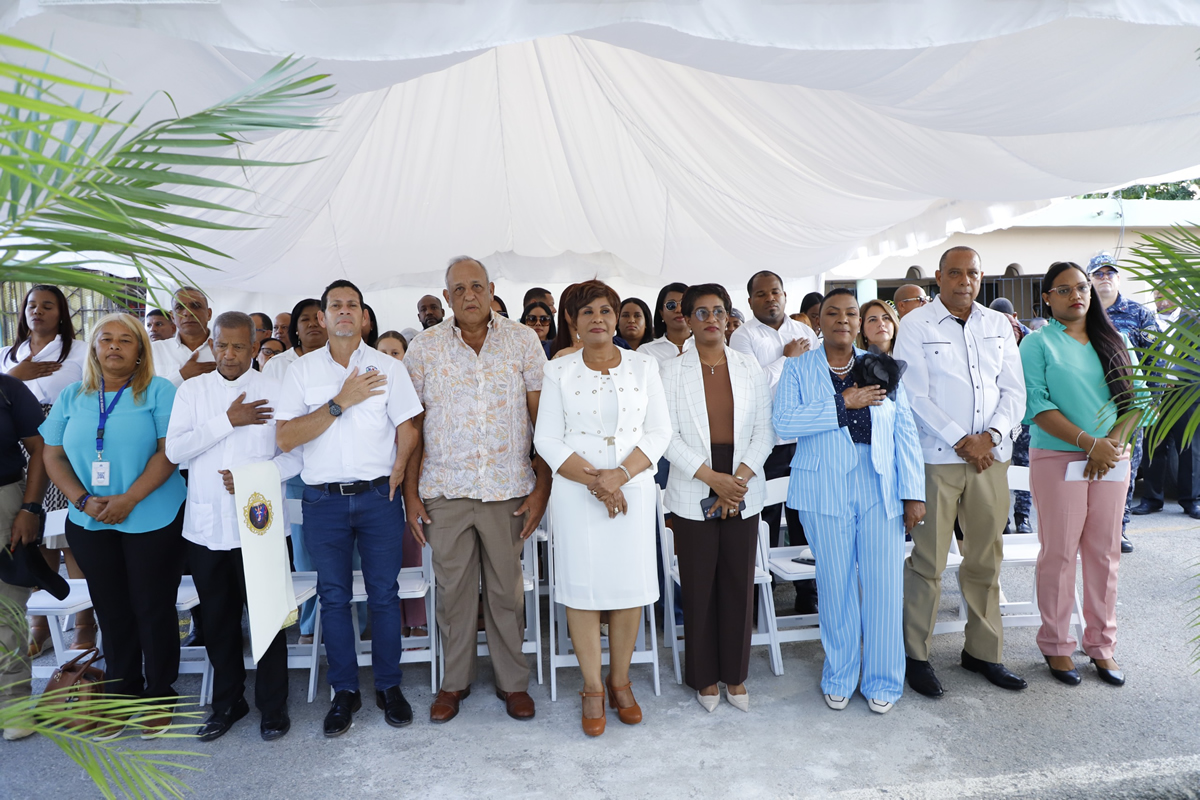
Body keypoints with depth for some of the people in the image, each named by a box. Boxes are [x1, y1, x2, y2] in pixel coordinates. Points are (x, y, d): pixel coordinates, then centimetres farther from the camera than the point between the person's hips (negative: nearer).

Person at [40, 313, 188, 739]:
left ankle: (160, 695, 20)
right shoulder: (72, 397, 9)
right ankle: (121, 694, 28)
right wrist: (83, 500, -8)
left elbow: (169, 451, -12)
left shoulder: (159, 392, -4)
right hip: (89, 525, 4)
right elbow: (53, 455, 7)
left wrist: (128, 499, -18)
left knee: (153, 608, 4)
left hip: (152, 521, -4)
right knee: (112, 612, 13)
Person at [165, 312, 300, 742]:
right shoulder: (191, 391, 6)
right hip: (206, 525, 3)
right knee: (218, 617, 14)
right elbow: (175, 450, -5)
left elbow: (295, 454, -2)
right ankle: (227, 701, 32)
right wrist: (228, 421, -12)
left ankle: (272, 704, 22)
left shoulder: (275, 392, 0)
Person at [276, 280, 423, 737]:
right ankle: (344, 692, 23)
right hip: (324, 501, 1)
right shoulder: (302, 370, 4)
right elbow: (285, 438, -5)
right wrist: (340, 402, -12)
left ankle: (389, 686, 20)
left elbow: (407, 429, 5)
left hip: (378, 497, -1)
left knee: (383, 593, 5)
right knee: (334, 597, 9)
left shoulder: (388, 367, 4)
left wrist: (395, 477, -8)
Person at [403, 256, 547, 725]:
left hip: (508, 490, 0)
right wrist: (410, 493, 2)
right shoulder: (425, 348, 4)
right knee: (452, 589, 10)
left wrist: (542, 486, -4)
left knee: (507, 590, 9)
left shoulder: (522, 341, 2)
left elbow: (541, 418, 1)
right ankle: (453, 682, 28)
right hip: (445, 491, 1)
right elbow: (413, 426, 6)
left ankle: (513, 682, 26)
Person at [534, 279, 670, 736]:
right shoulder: (559, 371, 3)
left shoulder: (643, 366, 6)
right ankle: (592, 688, 20)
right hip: (575, 491, -1)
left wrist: (620, 474, -13)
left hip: (634, 489, 1)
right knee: (582, 585, 3)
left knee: (630, 584, 5)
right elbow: (546, 438, -2)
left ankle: (620, 680, 25)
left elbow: (660, 432, 2)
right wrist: (593, 479, -13)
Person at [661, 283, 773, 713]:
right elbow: (668, 436, -6)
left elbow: (764, 431, 4)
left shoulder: (751, 369, 7)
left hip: (743, 494, 2)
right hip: (693, 495, -2)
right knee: (699, 589, 5)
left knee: (739, 586, 7)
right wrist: (713, 478, -13)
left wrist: (739, 480, -9)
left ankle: (735, 674, 24)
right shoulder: (672, 371, 1)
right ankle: (705, 677, 22)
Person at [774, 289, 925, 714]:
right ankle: (839, 678, 23)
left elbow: (906, 431, 8)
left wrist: (913, 492, 1)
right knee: (836, 585, 5)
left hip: (881, 488, 2)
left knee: (885, 584, 2)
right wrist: (843, 403, -13)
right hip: (825, 490, -1)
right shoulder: (799, 368, 6)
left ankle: (883, 681, 19)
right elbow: (784, 422, -9)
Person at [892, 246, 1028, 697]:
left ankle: (983, 651, 25)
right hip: (936, 457, -4)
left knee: (986, 561, 11)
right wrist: (961, 441, -11)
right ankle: (916, 655, 12)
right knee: (928, 561, 0)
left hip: (991, 456, 5)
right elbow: (915, 396, -7)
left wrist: (990, 435, -7)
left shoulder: (999, 326, 13)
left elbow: (1014, 391, 9)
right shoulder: (916, 325, -1)